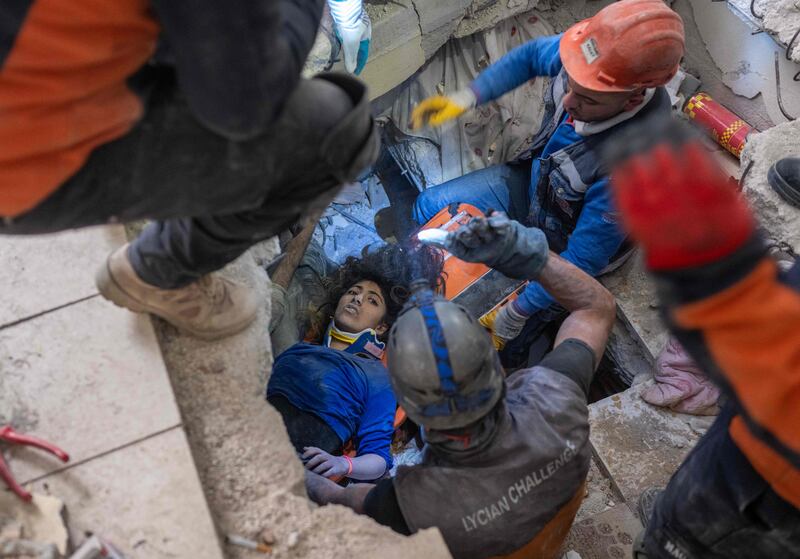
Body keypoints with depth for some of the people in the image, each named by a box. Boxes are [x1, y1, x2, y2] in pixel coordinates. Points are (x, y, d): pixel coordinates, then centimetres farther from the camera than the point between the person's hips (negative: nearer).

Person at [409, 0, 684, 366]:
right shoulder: (593, 57, -26)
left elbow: (583, 260, -30)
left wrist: (517, 313, -21)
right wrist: (466, 98, -12)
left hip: (564, 242, -6)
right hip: (532, 181, 6)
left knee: (494, 344, -11)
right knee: (428, 209, 4)